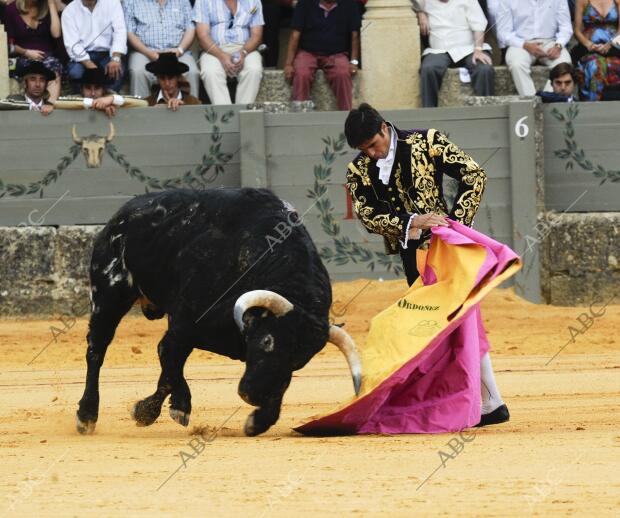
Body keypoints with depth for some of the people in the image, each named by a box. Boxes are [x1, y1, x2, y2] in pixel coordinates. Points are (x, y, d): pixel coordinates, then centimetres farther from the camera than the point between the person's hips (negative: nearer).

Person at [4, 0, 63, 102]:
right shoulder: (11, 9, 5)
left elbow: (56, 34, -5)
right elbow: (9, 43, 5)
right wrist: (26, 52, -11)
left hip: (47, 56, 2)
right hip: (24, 58, -1)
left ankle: (51, 104, -55)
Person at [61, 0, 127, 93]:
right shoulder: (69, 11, -2)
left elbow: (120, 31, -10)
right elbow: (72, 45, -10)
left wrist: (116, 59, -27)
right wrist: (89, 64, -27)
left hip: (107, 53, 0)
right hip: (83, 55, 0)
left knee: (116, 72, -31)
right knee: (75, 73, -31)